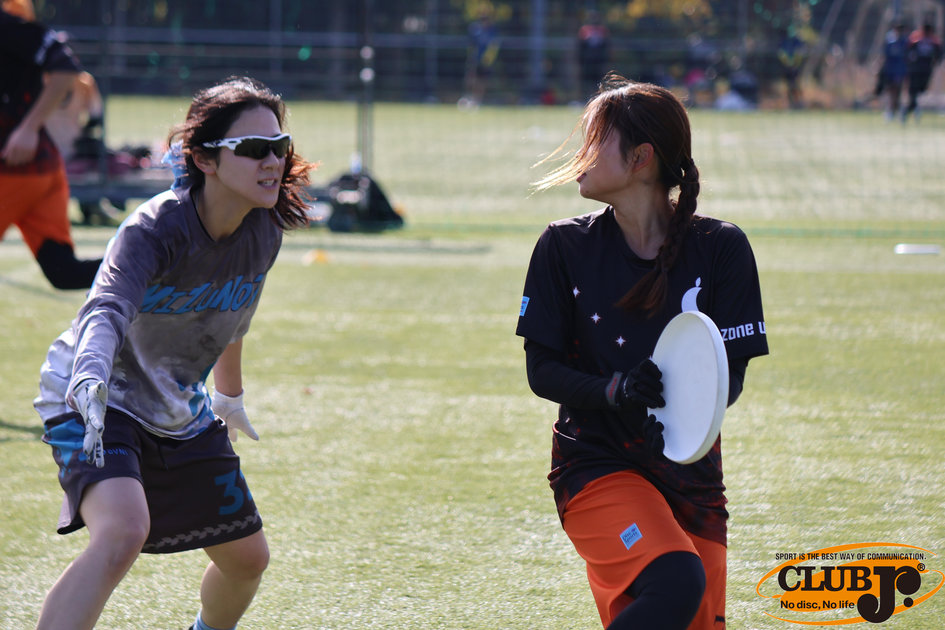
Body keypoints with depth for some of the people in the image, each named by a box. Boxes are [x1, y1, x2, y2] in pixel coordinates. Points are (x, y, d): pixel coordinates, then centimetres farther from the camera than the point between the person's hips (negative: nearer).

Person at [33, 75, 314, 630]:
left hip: (181, 413, 8)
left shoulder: (265, 231, -7)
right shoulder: (153, 230, -29)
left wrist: (229, 395, 30)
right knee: (123, 531, -34)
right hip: (96, 404, -8)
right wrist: (91, 379, -67)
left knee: (248, 558, 14)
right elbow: (106, 311, -46)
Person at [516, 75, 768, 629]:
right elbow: (542, 371, -2)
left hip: (691, 475, 3)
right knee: (676, 584, -29)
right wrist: (615, 390, -21)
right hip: (596, 464, -3)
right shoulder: (565, 246, -2)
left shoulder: (721, 248, -4)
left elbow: (731, 374, -4)